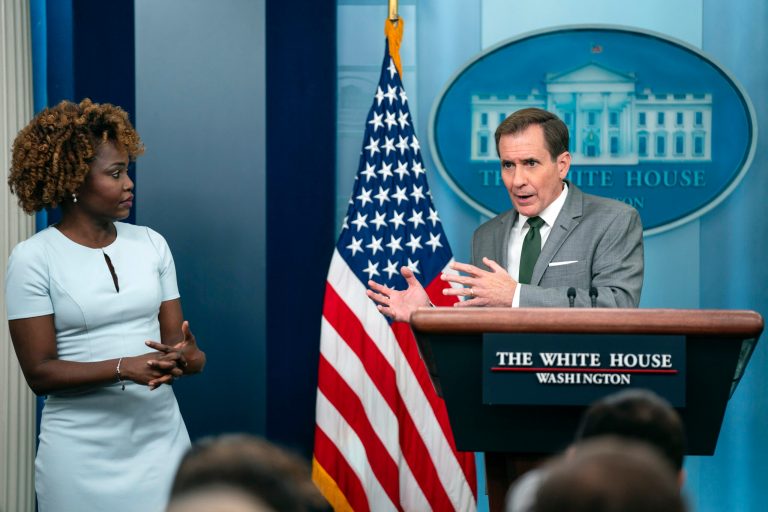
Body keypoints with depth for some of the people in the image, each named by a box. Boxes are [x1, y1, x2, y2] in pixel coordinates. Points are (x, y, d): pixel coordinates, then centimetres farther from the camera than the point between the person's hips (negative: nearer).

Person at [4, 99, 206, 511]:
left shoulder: (151, 244, 5)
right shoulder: (33, 259, -7)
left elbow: (177, 341, 5)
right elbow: (39, 372, -11)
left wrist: (188, 357, -19)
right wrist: (124, 369, -23)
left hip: (160, 438, 4)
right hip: (83, 451, -4)